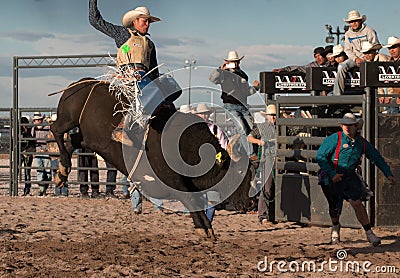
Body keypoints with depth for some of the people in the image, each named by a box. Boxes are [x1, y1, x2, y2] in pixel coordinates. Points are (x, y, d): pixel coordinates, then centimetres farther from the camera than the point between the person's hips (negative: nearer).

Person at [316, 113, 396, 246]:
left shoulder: (362, 142, 2)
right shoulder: (334, 139, -12)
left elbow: (377, 157, 11)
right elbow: (320, 156, -12)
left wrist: (388, 174, 7)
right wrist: (332, 174, -16)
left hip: (350, 177, 2)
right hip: (332, 179, -2)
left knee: (356, 203, -13)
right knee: (334, 208, 5)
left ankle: (369, 233, -7)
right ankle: (335, 227, 38)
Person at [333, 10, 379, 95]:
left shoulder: (369, 31, 2)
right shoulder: (348, 34, 13)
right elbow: (348, 50, 12)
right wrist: (355, 58, -8)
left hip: (368, 57, -3)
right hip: (354, 57, 3)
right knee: (341, 67, -24)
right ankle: (337, 94, -25)